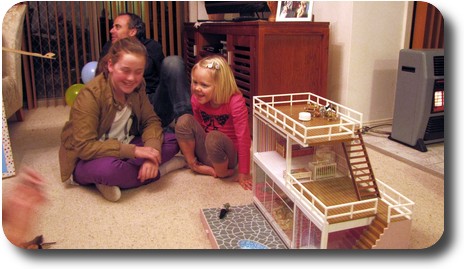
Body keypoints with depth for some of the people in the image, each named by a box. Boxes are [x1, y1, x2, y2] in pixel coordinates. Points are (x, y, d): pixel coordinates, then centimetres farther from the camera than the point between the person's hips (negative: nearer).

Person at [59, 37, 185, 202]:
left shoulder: (137, 86, -5)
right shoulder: (90, 95, -24)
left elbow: (151, 121, -5)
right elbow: (84, 147, -28)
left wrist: (152, 150, -26)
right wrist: (134, 151, -32)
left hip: (124, 150, 6)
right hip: (86, 161, -5)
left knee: (172, 141, -11)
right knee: (108, 168, -40)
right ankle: (161, 168, -13)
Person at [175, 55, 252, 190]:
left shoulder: (235, 101, -24)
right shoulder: (196, 98, -9)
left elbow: (243, 137, -23)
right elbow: (198, 126, 6)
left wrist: (243, 173, -20)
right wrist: (191, 159, 4)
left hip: (228, 155, -4)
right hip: (205, 152, 4)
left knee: (214, 137, -37)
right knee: (185, 120, -19)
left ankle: (222, 172, -9)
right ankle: (193, 164, -5)